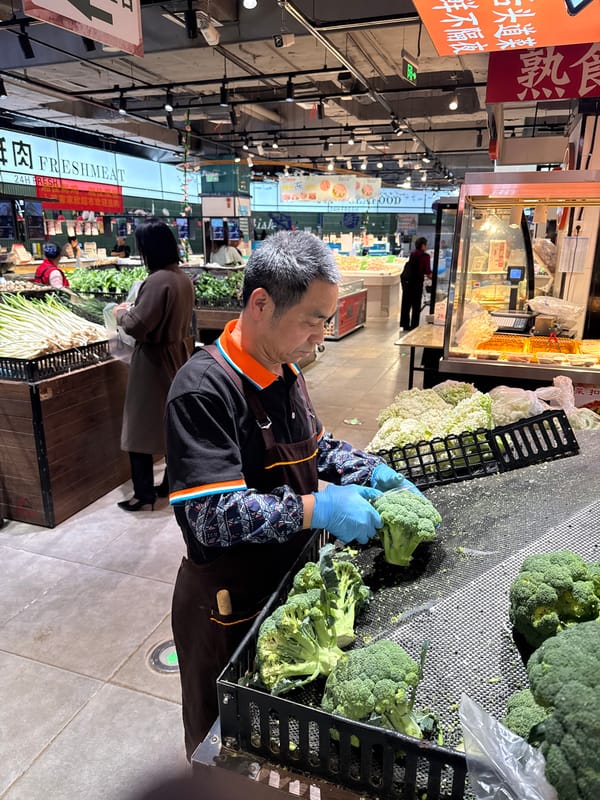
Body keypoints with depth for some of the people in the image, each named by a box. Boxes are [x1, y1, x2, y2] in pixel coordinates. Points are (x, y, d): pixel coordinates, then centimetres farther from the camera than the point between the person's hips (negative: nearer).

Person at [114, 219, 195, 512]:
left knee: (142, 428, 3)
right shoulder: (183, 278, 5)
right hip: (176, 356, 9)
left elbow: (136, 325, -23)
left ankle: (144, 493, 12)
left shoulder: (158, 281, -23)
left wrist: (121, 313, -4)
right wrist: (135, 309, 12)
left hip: (153, 363, -9)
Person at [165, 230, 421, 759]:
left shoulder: (285, 372, 0)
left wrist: (371, 471, -1)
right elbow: (212, 515, -31)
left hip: (288, 577, 7)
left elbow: (313, 447, 14)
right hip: (230, 603, -7)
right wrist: (316, 509, -32)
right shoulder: (204, 389, -27)